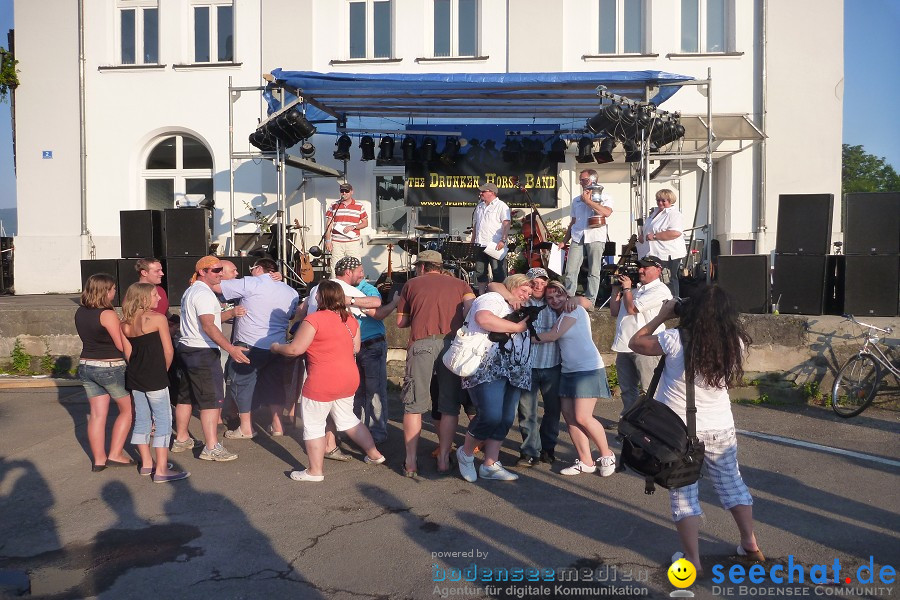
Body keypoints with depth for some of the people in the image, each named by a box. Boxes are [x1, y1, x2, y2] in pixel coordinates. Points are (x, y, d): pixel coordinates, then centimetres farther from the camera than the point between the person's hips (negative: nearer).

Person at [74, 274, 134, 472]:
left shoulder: (80, 313, 5)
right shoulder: (107, 314, -19)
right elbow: (121, 345, -16)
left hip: (86, 366, 7)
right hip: (110, 368, -7)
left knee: (97, 414, 11)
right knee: (127, 409, 10)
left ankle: (98, 459, 15)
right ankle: (115, 454, 8)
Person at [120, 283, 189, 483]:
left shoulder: (125, 324, 6)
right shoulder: (158, 318, -11)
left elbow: (128, 352, 8)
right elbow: (169, 351, -9)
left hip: (135, 378, 7)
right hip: (155, 379, -7)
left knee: (142, 420, 15)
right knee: (163, 422, -2)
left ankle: (146, 463, 25)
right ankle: (161, 470, -3)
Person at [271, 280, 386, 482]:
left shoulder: (314, 319, -16)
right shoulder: (350, 319, 6)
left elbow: (295, 349, -15)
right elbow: (355, 348, 14)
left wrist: (276, 347, 4)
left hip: (322, 383, -8)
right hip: (349, 380, 8)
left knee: (313, 425, 6)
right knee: (347, 419, 24)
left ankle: (315, 471, 12)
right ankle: (374, 454, 30)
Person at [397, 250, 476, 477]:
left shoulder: (412, 284, 20)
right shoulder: (460, 284, 20)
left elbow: (401, 322, 21)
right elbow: (472, 307, 0)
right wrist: (459, 326, 13)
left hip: (421, 343, 0)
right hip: (452, 344, 1)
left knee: (414, 405, 4)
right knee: (450, 406, 8)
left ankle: (411, 462, 4)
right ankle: (444, 459, 10)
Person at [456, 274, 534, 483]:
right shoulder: (493, 298, 1)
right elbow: (483, 318, -21)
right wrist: (517, 327, -13)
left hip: (514, 372, 10)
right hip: (487, 368, -9)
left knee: (505, 420, 3)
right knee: (491, 416, -17)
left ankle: (490, 465, 11)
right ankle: (466, 453, 6)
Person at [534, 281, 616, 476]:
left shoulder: (574, 310, -7)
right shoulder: (559, 316, 19)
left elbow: (552, 336, -11)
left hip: (588, 369, -9)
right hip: (568, 371, 9)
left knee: (582, 417, -12)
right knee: (569, 416, 2)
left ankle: (607, 455, 7)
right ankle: (586, 462, 11)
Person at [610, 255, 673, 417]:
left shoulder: (659, 290, -6)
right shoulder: (635, 289, 20)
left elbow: (632, 308, -15)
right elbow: (614, 312, 21)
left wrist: (626, 288, 1)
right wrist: (616, 288, 15)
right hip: (624, 347, 9)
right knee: (627, 390, 16)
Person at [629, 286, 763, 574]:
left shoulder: (675, 340, -19)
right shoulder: (736, 344, -10)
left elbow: (635, 342, -3)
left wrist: (662, 315, 3)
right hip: (720, 428, 4)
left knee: (683, 492, 7)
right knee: (731, 482, 23)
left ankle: (692, 559, 13)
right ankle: (750, 544, 36)